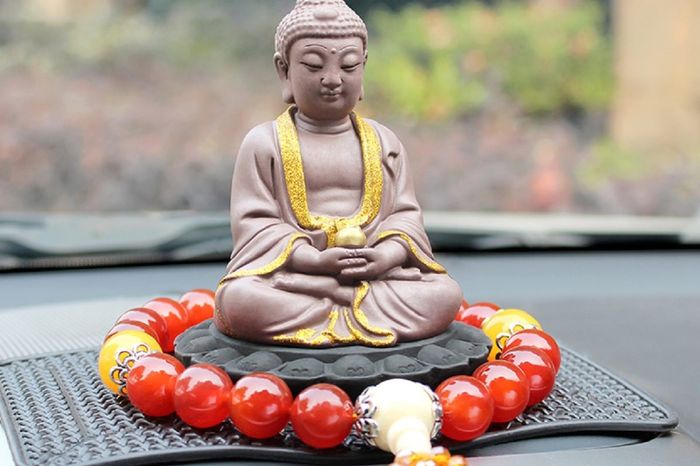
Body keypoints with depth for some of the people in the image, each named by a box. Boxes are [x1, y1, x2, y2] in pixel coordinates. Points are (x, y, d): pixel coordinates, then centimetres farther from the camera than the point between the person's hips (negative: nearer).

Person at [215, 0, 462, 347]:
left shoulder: (384, 143, 13)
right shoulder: (263, 143, 4)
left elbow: (405, 213, 10)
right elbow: (254, 221, -2)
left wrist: (386, 256, -13)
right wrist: (313, 259, -17)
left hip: (378, 272, 3)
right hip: (293, 270, -2)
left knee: (446, 294, -20)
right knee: (239, 299, -32)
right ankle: (370, 313, -27)